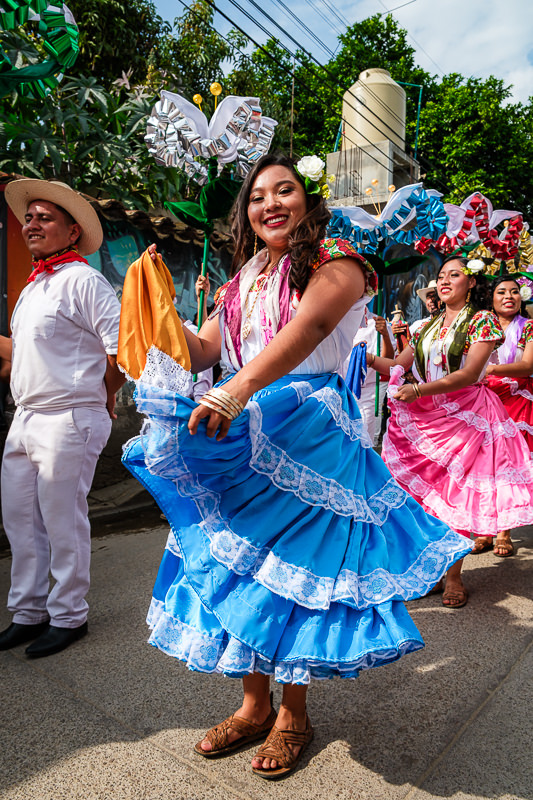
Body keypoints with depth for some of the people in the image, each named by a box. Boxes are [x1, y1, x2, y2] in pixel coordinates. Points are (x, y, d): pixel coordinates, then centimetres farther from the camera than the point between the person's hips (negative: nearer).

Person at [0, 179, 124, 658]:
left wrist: (104, 398, -7)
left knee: (63, 523, 2)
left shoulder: (82, 280, -10)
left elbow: (122, 347, -16)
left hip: (68, 421, -9)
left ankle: (68, 617, 20)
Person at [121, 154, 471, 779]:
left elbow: (306, 329, -22)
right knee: (239, 562, 8)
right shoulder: (243, 281, 18)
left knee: (289, 568, 1)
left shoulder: (336, 263, -2)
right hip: (242, 432, 6)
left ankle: (293, 715, 24)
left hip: (309, 433, -6)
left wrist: (239, 390, -37)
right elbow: (200, 353, 15)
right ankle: (254, 705, 29)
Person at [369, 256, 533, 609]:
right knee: (426, 494, 1)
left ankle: (453, 575, 9)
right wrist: (369, 358, -6)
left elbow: (469, 373, -14)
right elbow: (398, 365, 13)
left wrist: (419, 390, -24)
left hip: (466, 415, -4)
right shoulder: (429, 326, 15)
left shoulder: (483, 320, -2)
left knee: (456, 494, -4)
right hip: (428, 416, 4)